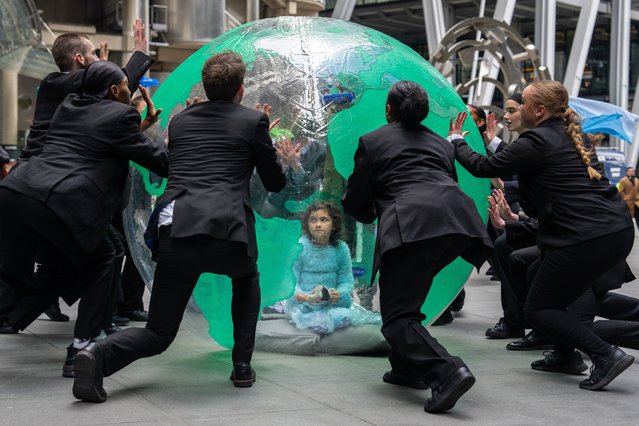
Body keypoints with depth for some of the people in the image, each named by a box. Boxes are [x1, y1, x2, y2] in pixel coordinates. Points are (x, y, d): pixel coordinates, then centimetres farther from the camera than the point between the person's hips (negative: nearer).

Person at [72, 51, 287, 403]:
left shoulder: (180, 121, 21)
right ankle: (242, 366, 24)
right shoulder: (253, 121, 10)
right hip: (226, 232, -2)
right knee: (246, 279, 35)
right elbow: (275, 183, 18)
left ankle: (99, 354, -17)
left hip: (175, 231, 2)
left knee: (158, 334, 13)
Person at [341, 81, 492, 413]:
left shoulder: (372, 141, 16)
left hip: (410, 226, -6)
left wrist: (371, 215, 39)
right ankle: (408, 368, 26)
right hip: (458, 223, 6)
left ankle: (447, 372, -26)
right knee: (406, 295, 27)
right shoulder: (440, 143, 30)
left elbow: (353, 202, 16)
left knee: (397, 317, -5)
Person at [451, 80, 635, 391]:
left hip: (587, 239, -9)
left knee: (536, 310, 3)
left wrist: (456, 141, 12)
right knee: (540, 277, 27)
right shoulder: (567, 137, 17)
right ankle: (566, 354, 28)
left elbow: (483, 167, -4)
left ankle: (606, 355, -9)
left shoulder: (538, 142, -9)